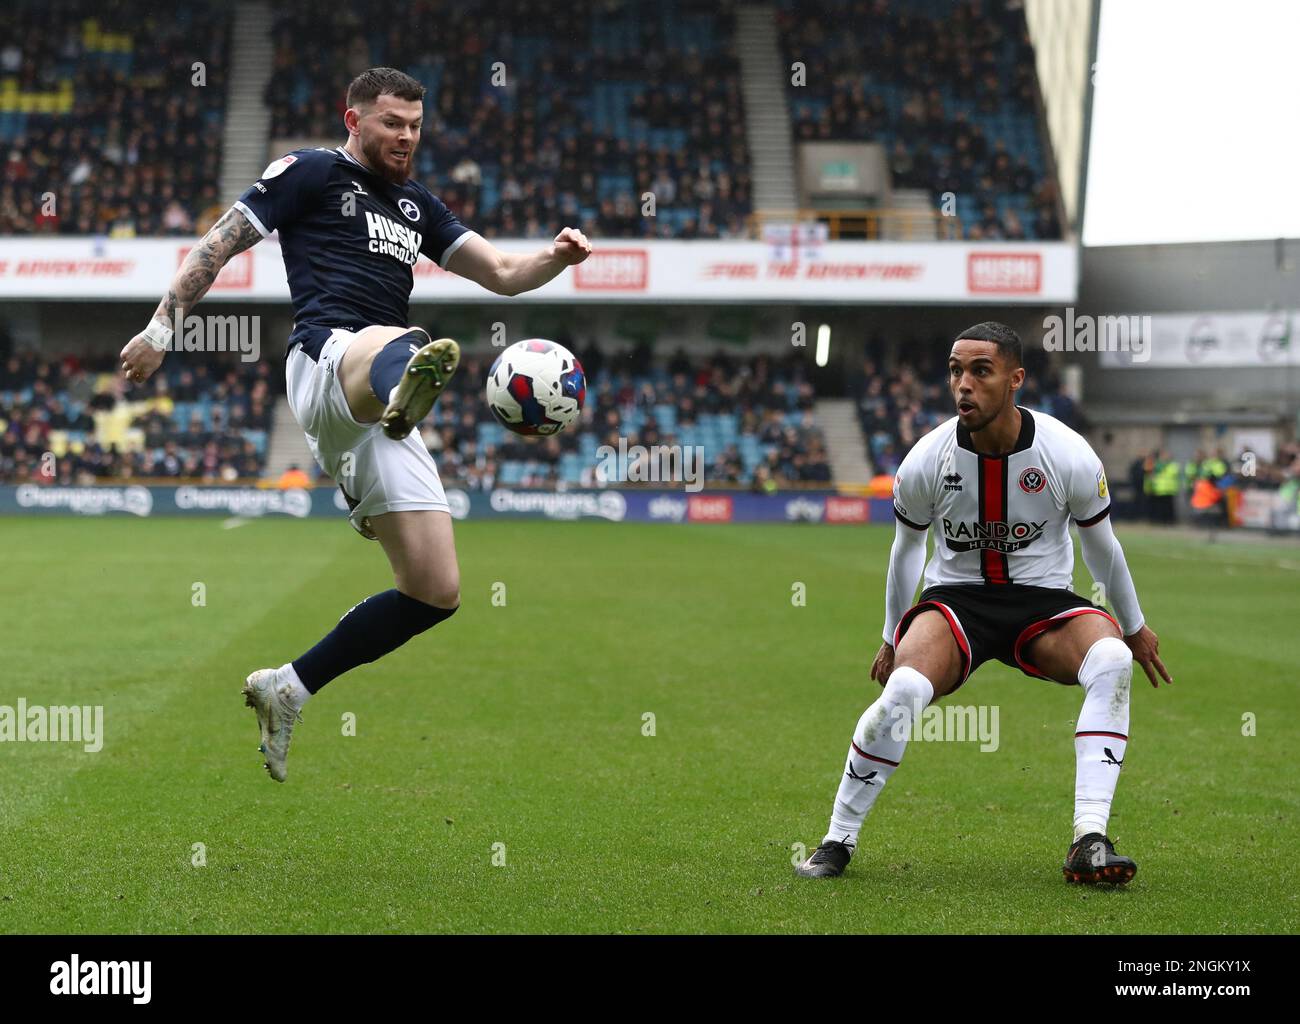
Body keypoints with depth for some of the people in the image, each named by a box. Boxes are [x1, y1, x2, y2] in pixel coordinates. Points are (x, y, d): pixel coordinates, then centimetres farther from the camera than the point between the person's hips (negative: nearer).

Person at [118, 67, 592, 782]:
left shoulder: (416, 205, 30)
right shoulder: (311, 173, 12)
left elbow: (501, 274, 28)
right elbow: (220, 243, 10)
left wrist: (555, 259, 7)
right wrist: (162, 326, 2)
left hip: (377, 412, 7)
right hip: (328, 355, -7)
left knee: (436, 593, -1)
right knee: (396, 346, -46)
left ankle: (288, 689, 11)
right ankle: (409, 387, -86)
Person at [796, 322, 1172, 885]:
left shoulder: (1069, 455, -12)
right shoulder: (925, 461, -11)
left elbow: (1101, 547, 6)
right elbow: (906, 548, 9)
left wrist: (1134, 627, 18)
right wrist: (893, 639, 19)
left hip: (1043, 603, 1)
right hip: (954, 597, -1)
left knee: (1112, 661, -31)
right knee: (903, 690, -31)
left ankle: (1089, 840, -32)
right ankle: (838, 840, -12)